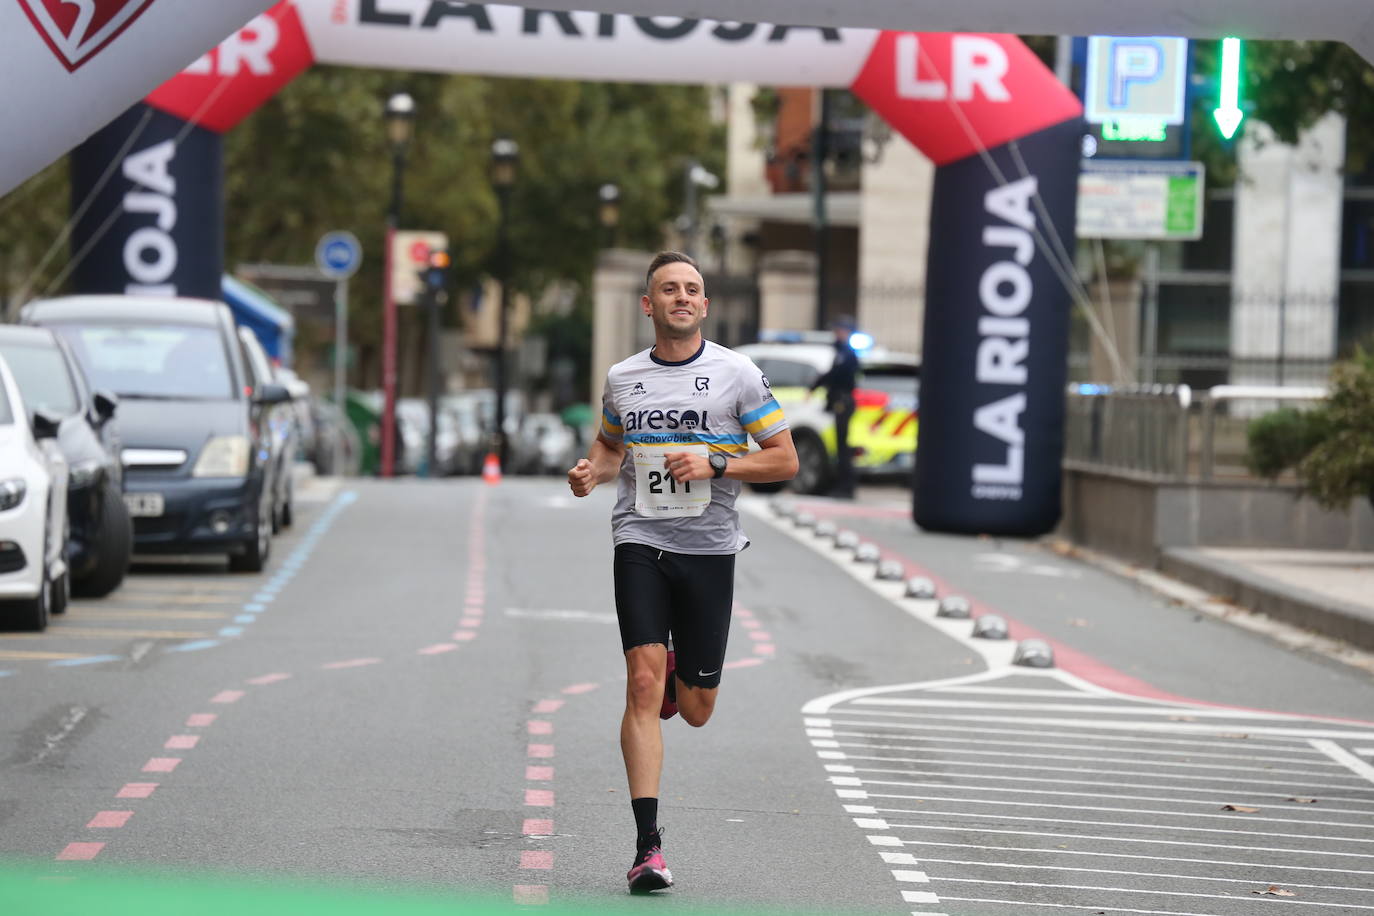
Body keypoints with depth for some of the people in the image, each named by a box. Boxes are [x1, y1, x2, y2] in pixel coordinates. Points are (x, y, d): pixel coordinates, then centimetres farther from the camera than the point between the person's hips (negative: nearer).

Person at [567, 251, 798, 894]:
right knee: (643, 685, -16)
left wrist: (715, 465, -13)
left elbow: (785, 460, 1)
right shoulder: (621, 378, 8)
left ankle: (679, 674, 44)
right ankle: (648, 847, -15)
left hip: (709, 549, 0)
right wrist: (591, 472, 4)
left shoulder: (736, 373, 0)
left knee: (695, 711, 4)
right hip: (640, 542, 1)